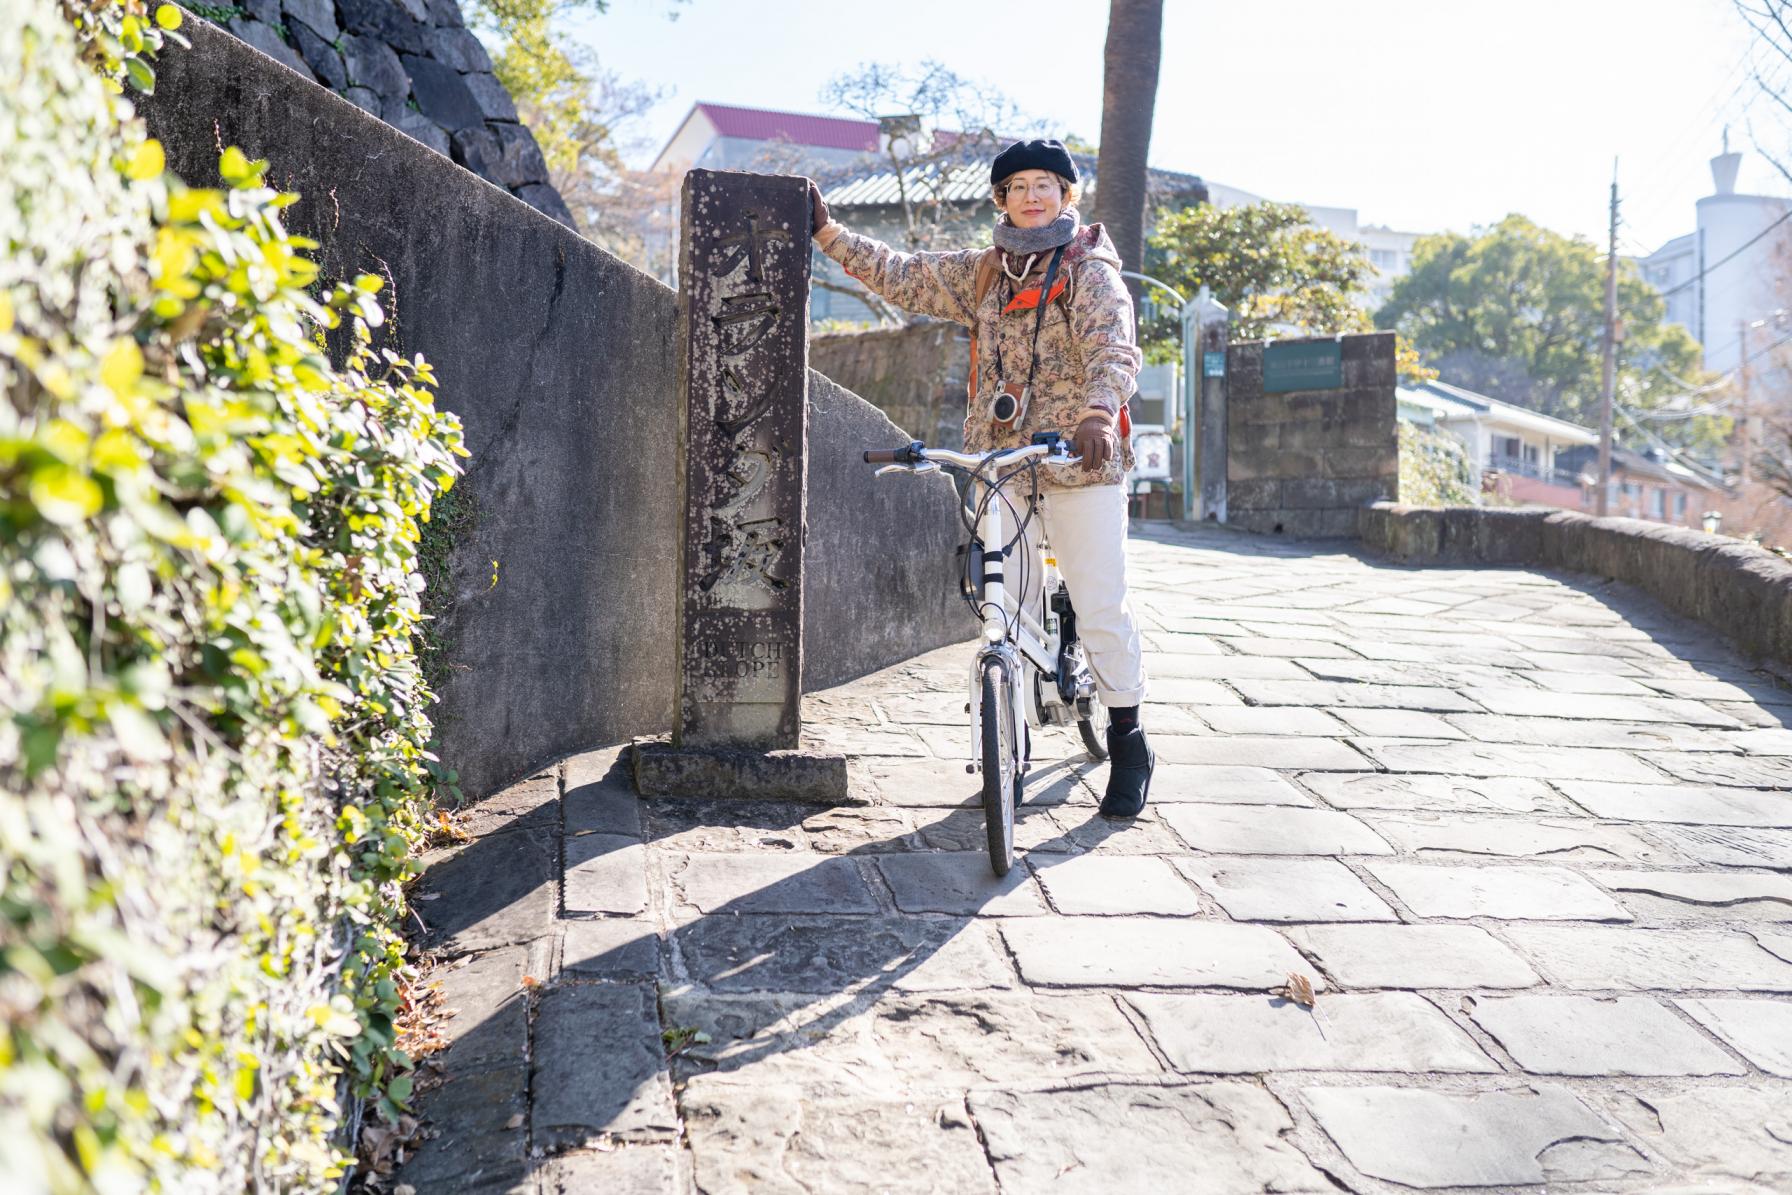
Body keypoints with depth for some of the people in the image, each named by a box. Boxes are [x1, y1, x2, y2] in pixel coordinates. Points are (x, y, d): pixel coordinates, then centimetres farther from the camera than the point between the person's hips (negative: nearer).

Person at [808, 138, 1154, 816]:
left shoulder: (1090, 272, -2)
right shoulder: (982, 272, 14)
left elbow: (1114, 351, -18)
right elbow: (901, 277, 18)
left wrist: (1098, 413, -38)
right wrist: (827, 232, 11)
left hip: (1078, 463, -5)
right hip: (997, 461, 5)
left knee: (1100, 609, -5)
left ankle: (1129, 746, 8)